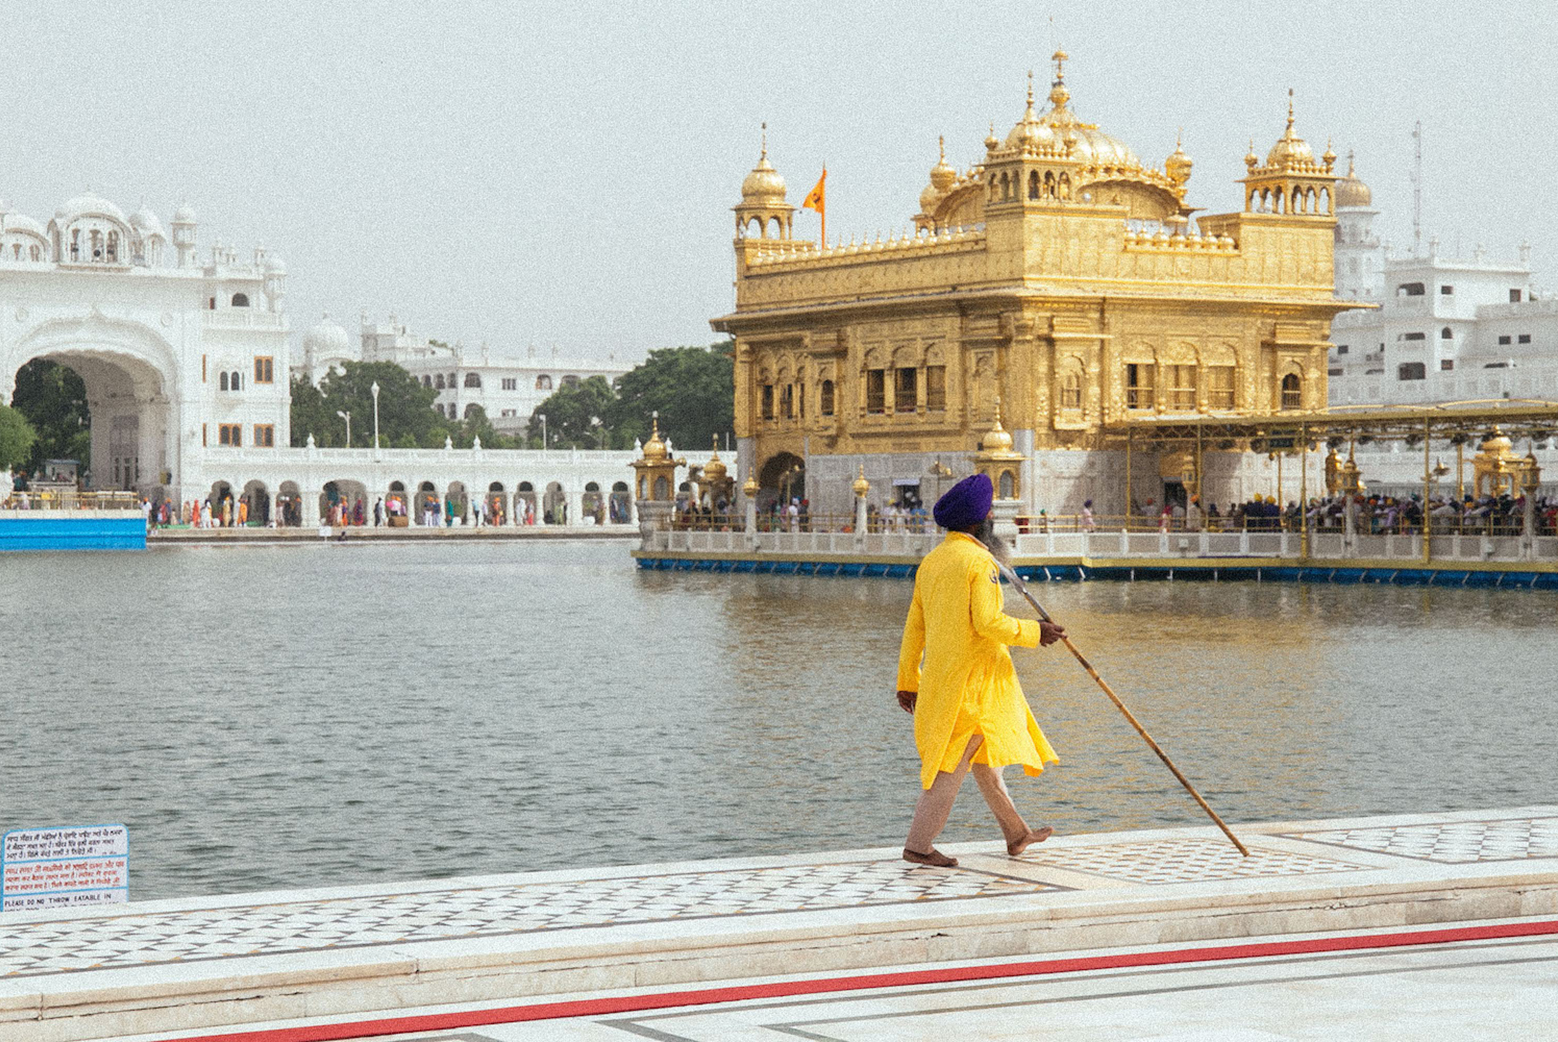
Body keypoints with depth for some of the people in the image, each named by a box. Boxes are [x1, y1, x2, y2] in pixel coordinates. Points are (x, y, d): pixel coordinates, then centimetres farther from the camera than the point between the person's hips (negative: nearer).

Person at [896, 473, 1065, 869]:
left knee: (983, 754, 17)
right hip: (974, 675, -9)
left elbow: (914, 627, 13)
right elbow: (988, 622, -22)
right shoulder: (978, 561, -14)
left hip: (940, 674, 9)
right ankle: (919, 844, -4)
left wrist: (907, 680, 16)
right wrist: (1033, 632, -8)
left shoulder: (930, 562, 11)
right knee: (953, 761, -4)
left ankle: (1016, 832, 28)